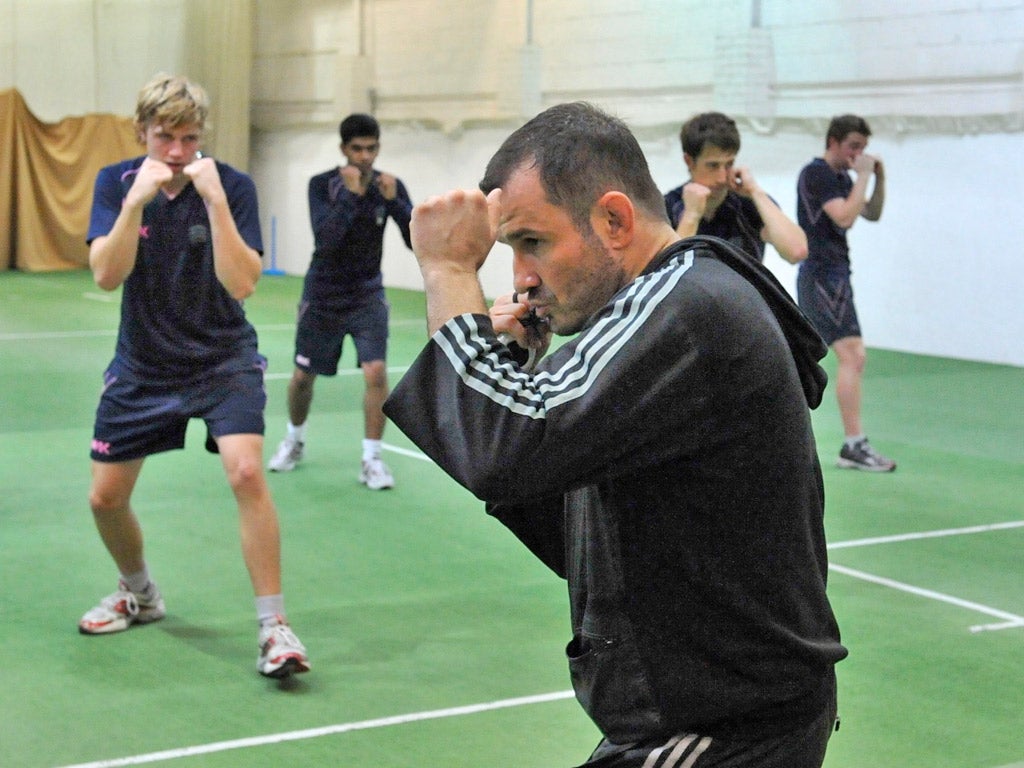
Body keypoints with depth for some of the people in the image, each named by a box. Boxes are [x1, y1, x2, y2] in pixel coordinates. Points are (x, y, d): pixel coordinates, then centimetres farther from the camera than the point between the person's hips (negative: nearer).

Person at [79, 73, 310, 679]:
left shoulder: (233, 186, -14)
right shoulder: (116, 183, -7)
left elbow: (242, 283, -25)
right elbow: (107, 276, -18)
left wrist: (214, 200, -33)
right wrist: (136, 202, -30)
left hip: (223, 359, -3)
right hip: (143, 366, 3)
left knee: (247, 472, -25)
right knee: (106, 497, 7)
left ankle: (275, 628, -17)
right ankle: (140, 595, 38)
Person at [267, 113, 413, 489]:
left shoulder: (391, 186, -7)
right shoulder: (322, 185, -12)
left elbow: (416, 242, -15)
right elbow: (325, 239, -26)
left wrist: (393, 201, -28)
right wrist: (352, 194, -31)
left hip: (367, 296, 0)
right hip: (322, 297, 0)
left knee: (376, 371, -17)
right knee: (303, 375, 11)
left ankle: (371, 459, -6)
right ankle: (295, 440, 39)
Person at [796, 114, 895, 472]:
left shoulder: (841, 177, 16)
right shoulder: (816, 173, -11)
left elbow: (873, 214, 21)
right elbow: (845, 216, -21)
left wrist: (879, 177, 8)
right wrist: (863, 175, -14)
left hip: (831, 274, 10)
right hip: (823, 275, -10)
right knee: (852, 355, -17)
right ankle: (854, 445, -20)